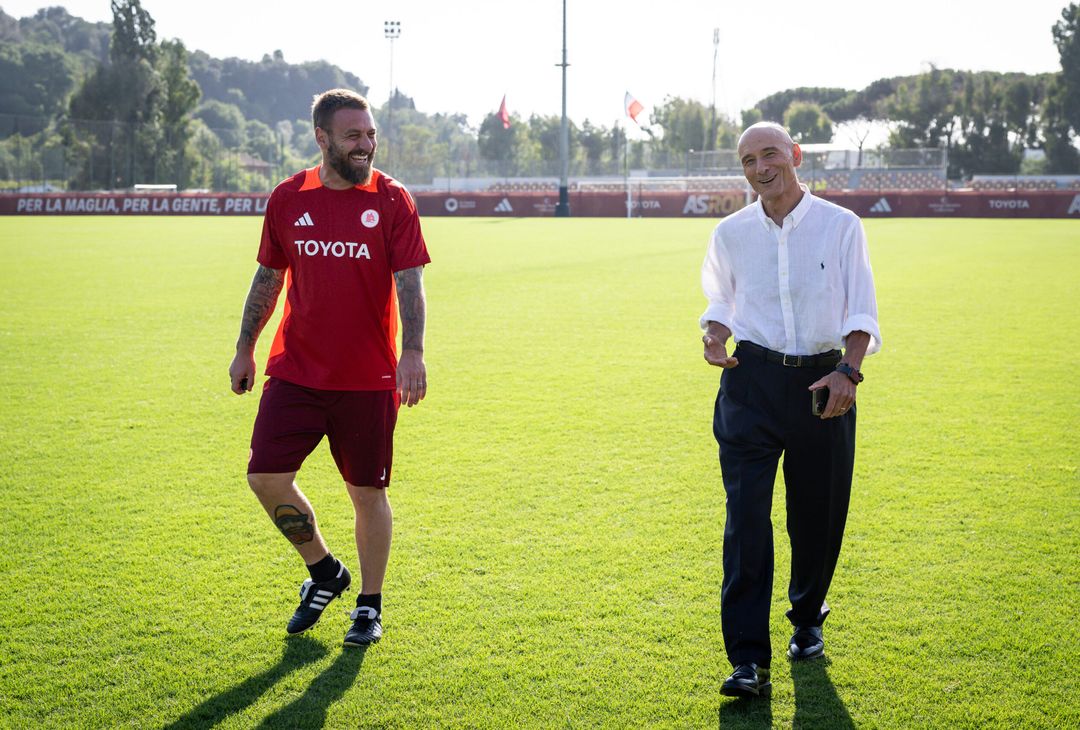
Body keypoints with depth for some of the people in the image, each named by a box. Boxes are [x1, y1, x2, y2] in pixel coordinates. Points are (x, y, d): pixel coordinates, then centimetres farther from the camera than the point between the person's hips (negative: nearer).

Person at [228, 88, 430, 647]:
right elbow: (269, 276, 14)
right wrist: (245, 349, 15)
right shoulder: (287, 199, 4)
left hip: (368, 379, -2)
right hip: (295, 371, 2)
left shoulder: (391, 200, -3)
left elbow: (409, 282, -9)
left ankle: (370, 606, 25)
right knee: (266, 477, -5)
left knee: (368, 492, 6)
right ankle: (323, 571, 21)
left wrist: (412, 351, -23)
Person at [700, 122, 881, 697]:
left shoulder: (841, 225, 0)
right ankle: (748, 659, -9)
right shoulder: (731, 234, 5)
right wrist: (713, 332, -3)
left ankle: (807, 618, 37)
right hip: (752, 381, 0)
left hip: (823, 383, 0)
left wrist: (849, 370, -17)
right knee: (746, 515, -9)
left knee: (818, 515, 9)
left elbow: (860, 310, -1)